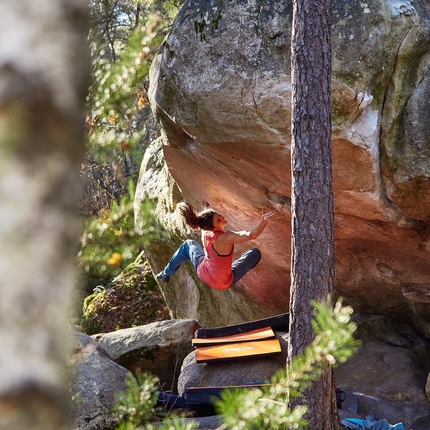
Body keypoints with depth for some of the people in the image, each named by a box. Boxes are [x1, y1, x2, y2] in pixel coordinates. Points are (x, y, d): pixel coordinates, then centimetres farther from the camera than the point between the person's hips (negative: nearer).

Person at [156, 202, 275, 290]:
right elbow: (251, 235, -48)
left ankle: (166, 274, 41)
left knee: (188, 245, 30)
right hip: (223, 283, -5)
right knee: (255, 253, 6)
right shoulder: (226, 238, -38)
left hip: (202, 273, 5)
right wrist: (263, 221, -58)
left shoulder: (205, 232, -17)